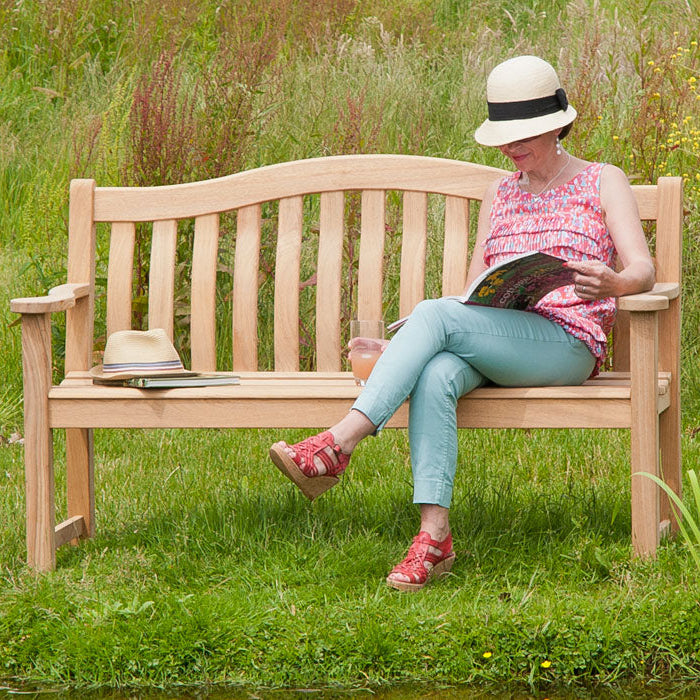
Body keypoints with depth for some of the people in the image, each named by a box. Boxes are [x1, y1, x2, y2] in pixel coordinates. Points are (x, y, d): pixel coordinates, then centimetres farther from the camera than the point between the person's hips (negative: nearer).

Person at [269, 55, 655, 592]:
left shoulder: (603, 182, 12)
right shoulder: (500, 195, 27)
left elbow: (642, 271, -1)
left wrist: (610, 283, -26)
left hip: (567, 342, -5)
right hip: (493, 342, 5)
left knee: (435, 313, -32)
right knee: (436, 376, -35)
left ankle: (337, 445, -42)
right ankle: (434, 536, -43)